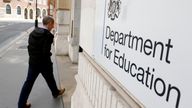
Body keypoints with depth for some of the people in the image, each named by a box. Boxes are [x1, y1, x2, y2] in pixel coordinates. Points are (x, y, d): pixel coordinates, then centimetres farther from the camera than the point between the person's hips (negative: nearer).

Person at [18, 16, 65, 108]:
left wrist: (32, 56, 13)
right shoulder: (48, 35, -20)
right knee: (50, 79, 19)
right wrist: (48, 62, -6)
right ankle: (56, 93, 45)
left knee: (28, 82, 11)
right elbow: (46, 52, -24)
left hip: (32, 62, 6)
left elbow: (29, 46, 5)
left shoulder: (33, 32, 1)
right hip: (44, 63, -5)